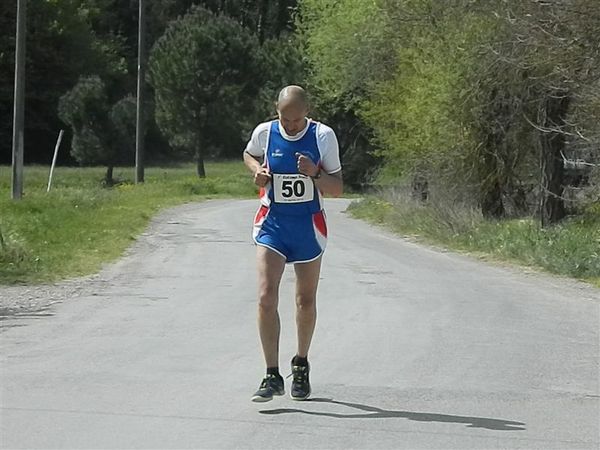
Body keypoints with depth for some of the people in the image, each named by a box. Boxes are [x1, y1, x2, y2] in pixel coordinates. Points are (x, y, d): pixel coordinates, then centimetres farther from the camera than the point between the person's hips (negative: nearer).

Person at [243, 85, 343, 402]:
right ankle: (272, 376, -13)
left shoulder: (323, 136, -10)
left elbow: (337, 189, -6)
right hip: (271, 224, 0)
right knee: (266, 297, -15)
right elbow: (249, 155, 18)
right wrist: (258, 171, -4)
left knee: (306, 301, 12)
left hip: (309, 227, 0)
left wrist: (315, 173, -25)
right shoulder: (264, 133, -6)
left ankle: (301, 365, 34)